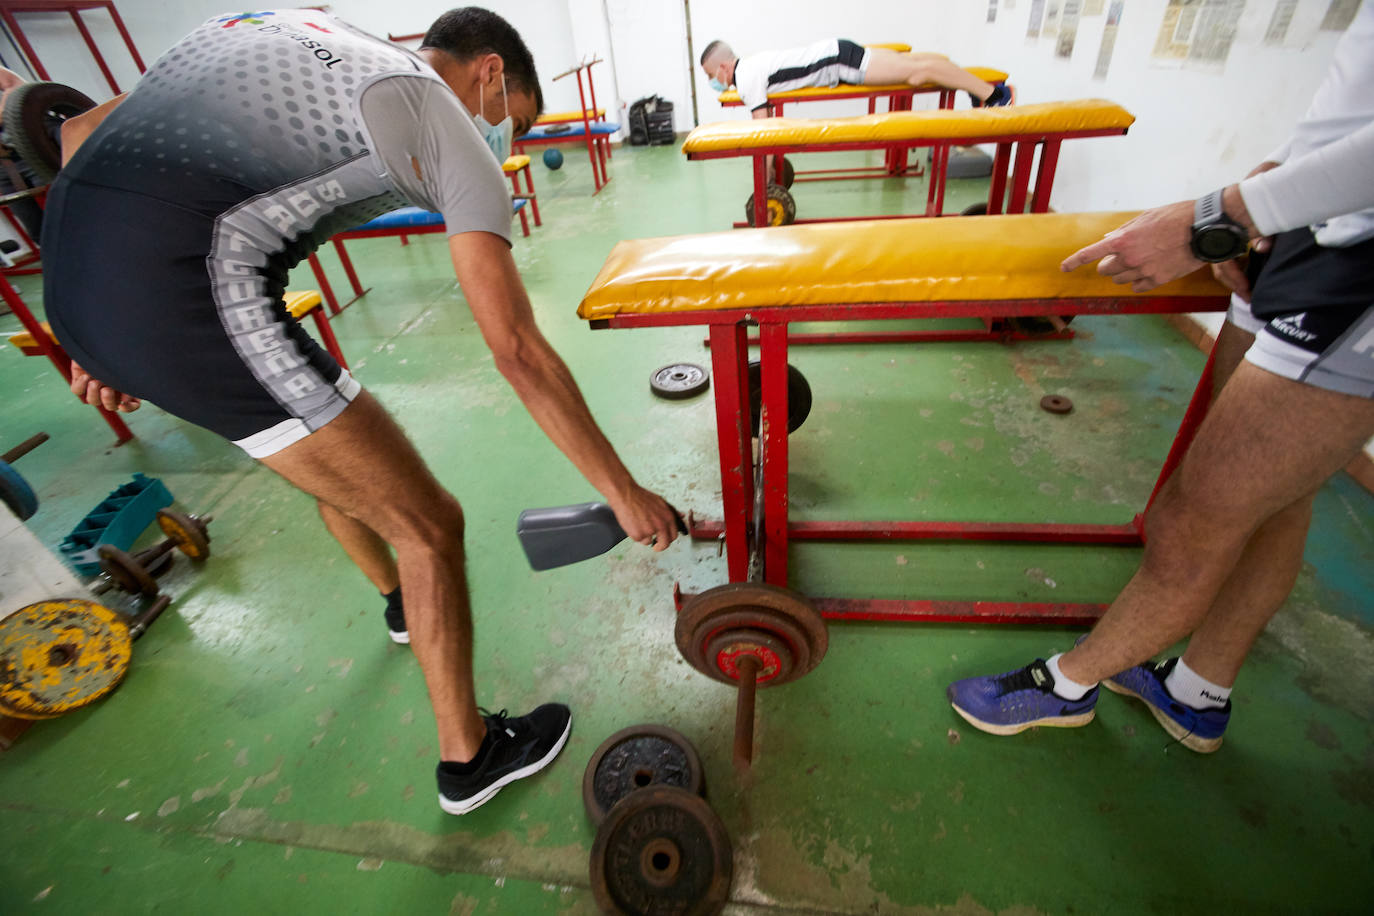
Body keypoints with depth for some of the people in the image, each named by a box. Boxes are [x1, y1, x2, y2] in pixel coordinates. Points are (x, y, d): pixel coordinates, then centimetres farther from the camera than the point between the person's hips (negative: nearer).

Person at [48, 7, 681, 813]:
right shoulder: (455, 134, 3)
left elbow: (82, 134, 19)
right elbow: (519, 351, -5)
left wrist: (109, 332, 20)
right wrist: (625, 493, 2)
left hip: (69, 262, 9)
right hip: (185, 287, -9)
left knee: (337, 447, 28)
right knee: (429, 525, 3)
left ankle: (402, 601, 52)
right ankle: (469, 758, 23)